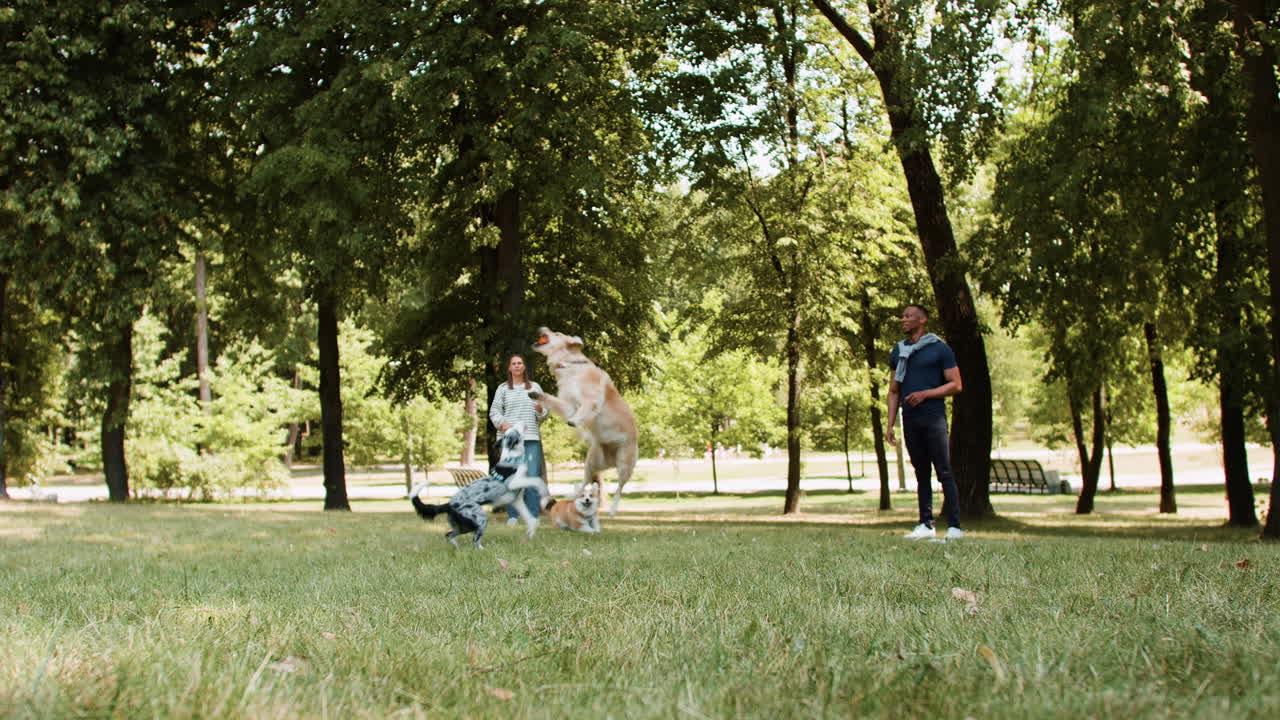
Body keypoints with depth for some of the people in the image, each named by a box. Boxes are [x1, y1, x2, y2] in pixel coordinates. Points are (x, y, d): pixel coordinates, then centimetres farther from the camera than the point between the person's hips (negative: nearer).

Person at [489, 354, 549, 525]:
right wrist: (502, 422, -14)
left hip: (531, 439, 1)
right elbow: (494, 411, 5)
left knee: (533, 476, -7)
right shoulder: (503, 389, 9)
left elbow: (544, 415, 15)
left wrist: (540, 411, -8)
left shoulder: (535, 387, 14)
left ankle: (533, 515, -2)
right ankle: (512, 515, 6)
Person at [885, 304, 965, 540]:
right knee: (921, 473, 7)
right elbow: (894, 391, 17)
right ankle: (926, 525, 10)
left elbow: (956, 385, -2)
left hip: (933, 417, -5)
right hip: (910, 421, 5)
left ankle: (954, 526, -8)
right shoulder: (898, 352, 16)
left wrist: (925, 394, -14)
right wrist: (890, 425, 10)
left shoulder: (939, 349, 1)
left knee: (944, 472, -7)